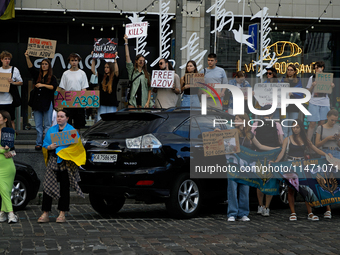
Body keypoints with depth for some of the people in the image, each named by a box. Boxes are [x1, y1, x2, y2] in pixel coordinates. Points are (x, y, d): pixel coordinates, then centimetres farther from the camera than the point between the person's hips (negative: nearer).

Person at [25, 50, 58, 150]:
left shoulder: (52, 77, 1)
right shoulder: (38, 75, 13)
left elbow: (54, 87, -14)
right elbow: (30, 67, 7)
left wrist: (43, 85, -22)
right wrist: (27, 57, -5)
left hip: (47, 103, -4)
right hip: (37, 103, 4)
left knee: (47, 125, -2)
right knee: (38, 125, 5)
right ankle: (38, 143, 8)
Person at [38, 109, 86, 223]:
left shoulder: (71, 130, 1)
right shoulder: (51, 130, 13)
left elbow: (76, 145, -5)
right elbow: (45, 145, 13)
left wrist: (63, 149, -18)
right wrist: (50, 147, -9)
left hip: (66, 162, -3)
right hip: (53, 161, 3)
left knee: (64, 188, 2)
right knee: (48, 186, -6)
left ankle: (62, 214, 10)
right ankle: (45, 214, -3)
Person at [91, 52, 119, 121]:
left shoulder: (115, 78, 1)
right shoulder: (102, 77, 11)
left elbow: (116, 71, -18)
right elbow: (93, 70, 8)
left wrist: (115, 60, -21)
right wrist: (93, 59, 4)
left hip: (111, 105, -3)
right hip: (102, 103, 3)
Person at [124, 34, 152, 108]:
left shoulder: (146, 74, 13)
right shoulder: (132, 70, 10)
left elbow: (149, 89, 9)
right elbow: (127, 56, 4)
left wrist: (148, 102, -2)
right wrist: (126, 42, 1)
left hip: (143, 100, 1)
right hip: (133, 99, -1)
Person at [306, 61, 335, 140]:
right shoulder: (312, 78, 1)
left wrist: (332, 87, -6)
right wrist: (312, 86, -16)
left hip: (324, 103, 2)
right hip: (314, 103, -2)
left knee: (322, 123, 6)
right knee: (312, 124, -7)